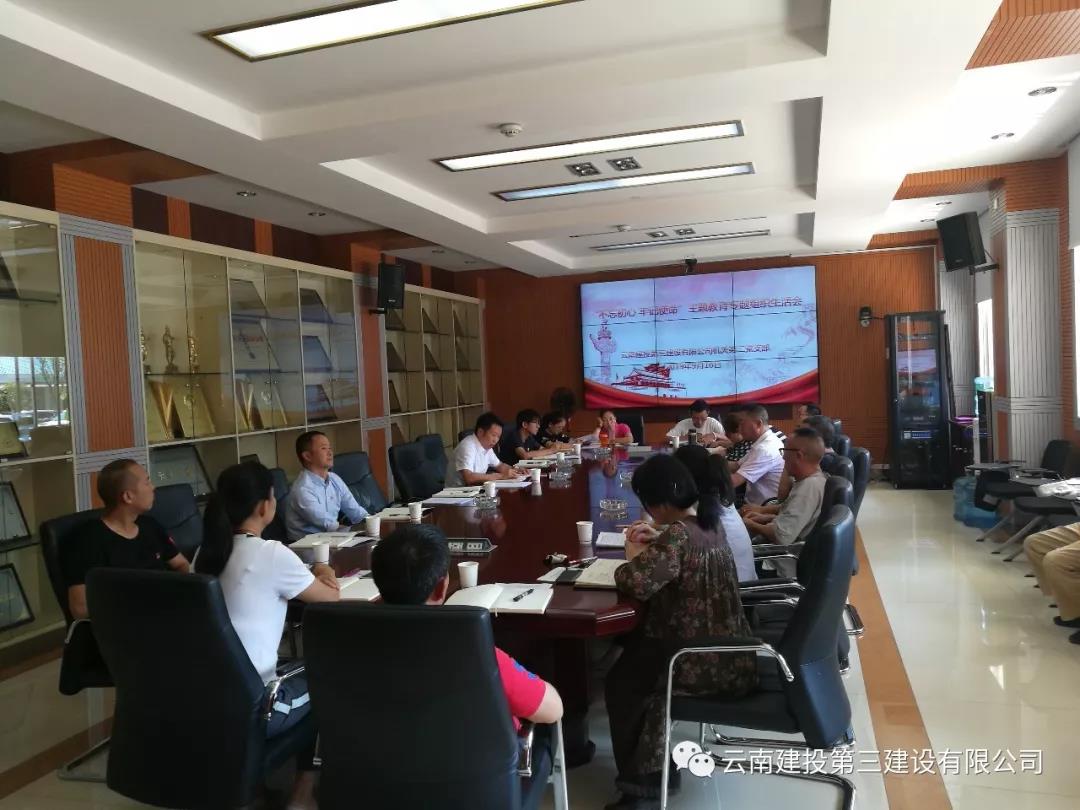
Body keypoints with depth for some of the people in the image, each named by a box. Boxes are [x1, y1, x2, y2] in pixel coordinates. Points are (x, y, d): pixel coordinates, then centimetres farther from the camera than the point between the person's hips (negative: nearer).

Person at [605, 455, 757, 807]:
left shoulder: (677, 534, -25)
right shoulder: (707, 524, 4)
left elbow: (636, 583, -34)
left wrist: (634, 554, -13)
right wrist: (657, 542, 8)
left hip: (709, 664, -9)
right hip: (730, 653, 9)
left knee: (620, 684, 11)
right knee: (636, 652, 23)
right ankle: (655, 767, 30)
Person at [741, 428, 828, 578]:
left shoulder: (809, 487, -28)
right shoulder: (815, 479, 5)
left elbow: (781, 535, -32)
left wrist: (751, 525, -14)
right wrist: (767, 516, 6)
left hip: (784, 568, -10)